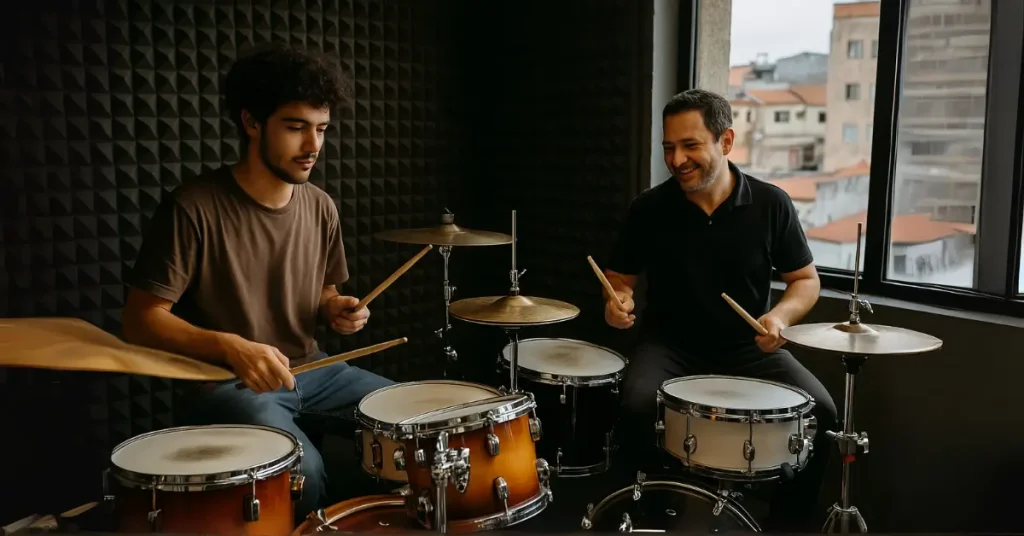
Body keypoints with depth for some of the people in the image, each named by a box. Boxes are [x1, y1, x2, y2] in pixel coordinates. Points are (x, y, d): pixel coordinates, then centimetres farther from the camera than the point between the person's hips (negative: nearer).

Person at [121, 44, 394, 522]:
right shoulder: (193, 208, -17)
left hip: (310, 369, 6)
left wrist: (336, 310, -8)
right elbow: (141, 321, -15)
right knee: (302, 469, -30)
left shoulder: (320, 207, 1)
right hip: (227, 381, -6)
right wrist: (231, 347, -29)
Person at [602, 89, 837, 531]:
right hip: (670, 344, -1)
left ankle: (787, 523, 5)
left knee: (819, 411, -20)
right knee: (639, 406, -30)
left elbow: (806, 280, 3)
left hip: (748, 346, 1)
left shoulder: (771, 204, -6)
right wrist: (618, 300, -17)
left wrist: (781, 316, -18)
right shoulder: (649, 208, -7)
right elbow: (618, 275, 6)